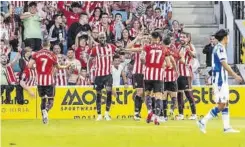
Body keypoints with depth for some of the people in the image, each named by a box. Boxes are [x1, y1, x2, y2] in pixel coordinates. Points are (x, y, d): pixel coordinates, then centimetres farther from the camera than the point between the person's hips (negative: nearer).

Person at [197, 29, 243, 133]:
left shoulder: (218, 48, 16)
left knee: (225, 103, 9)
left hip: (222, 80, 10)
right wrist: (235, 75, -15)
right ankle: (203, 122, -7)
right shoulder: (220, 48, -14)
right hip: (220, 80, -10)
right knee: (221, 105, -10)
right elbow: (225, 64, -18)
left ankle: (227, 127, 10)